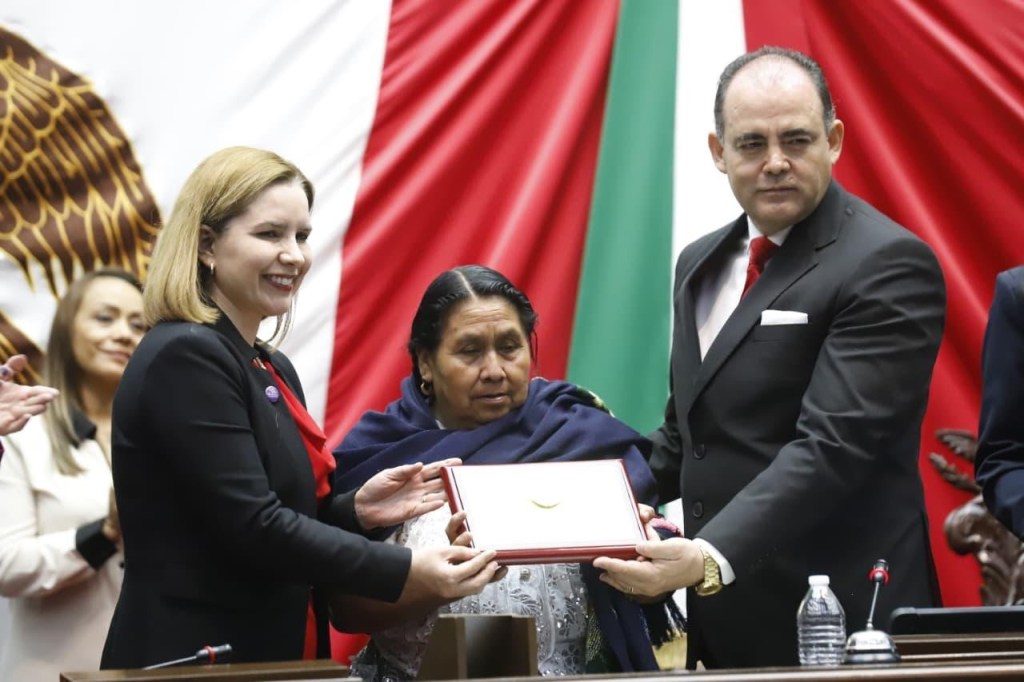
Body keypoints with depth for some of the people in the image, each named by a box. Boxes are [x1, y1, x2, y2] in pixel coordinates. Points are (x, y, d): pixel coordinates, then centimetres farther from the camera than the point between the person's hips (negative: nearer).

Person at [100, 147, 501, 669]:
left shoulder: (273, 369, 14)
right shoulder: (185, 358, -15)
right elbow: (253, 527, -22)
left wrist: (356, 511, -3)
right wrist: (406, 574, -25)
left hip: (272, 655, 9)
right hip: (192, 664, -9)